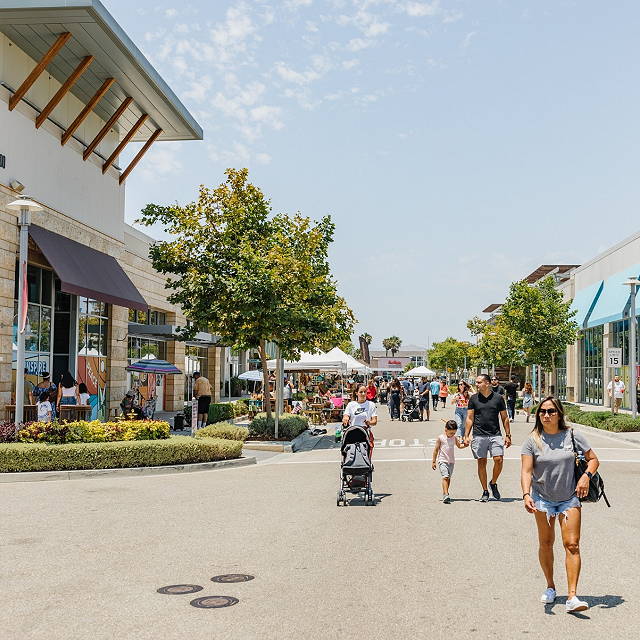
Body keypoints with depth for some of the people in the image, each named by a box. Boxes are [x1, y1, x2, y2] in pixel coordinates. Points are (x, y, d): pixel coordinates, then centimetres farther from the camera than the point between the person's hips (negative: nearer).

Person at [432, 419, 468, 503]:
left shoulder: (454, 438, 7)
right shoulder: (440, 438, -6)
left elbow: (459, 446, 24)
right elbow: (436, 450, -1)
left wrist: (464, 445, 2)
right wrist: (434, 461, -1)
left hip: (451, 461, 5)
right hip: (442, 461, -5)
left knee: (448, 478, 10)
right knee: (445, 477, -17)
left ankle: (444, 494, 23)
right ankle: (446, 495, -25)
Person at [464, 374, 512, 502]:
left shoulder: (498, 398, 4)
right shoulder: (473, 398, 5)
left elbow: (505, 418, 9)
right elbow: (469, 418, 7)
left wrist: (508, 435, 5)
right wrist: (466, 436, 0)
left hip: (495, 435, 0)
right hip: (479, 435, 1)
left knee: (499, 460, -12)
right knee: (481, 463, 2)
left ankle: (493, 483, 15)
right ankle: (485, 491, 12)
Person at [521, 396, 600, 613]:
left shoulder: (573, 436, -3)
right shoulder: (533, 441, -5)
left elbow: (593, 459, 7)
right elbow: (526, 471, -12)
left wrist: (586, 476, -12)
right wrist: (526, 495, -28)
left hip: (569, 498, 0)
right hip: (543, 498, 1)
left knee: (572, 544, -9)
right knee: (546, 544, 10)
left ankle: (572, 597, -11)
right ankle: (550, 587, 29)